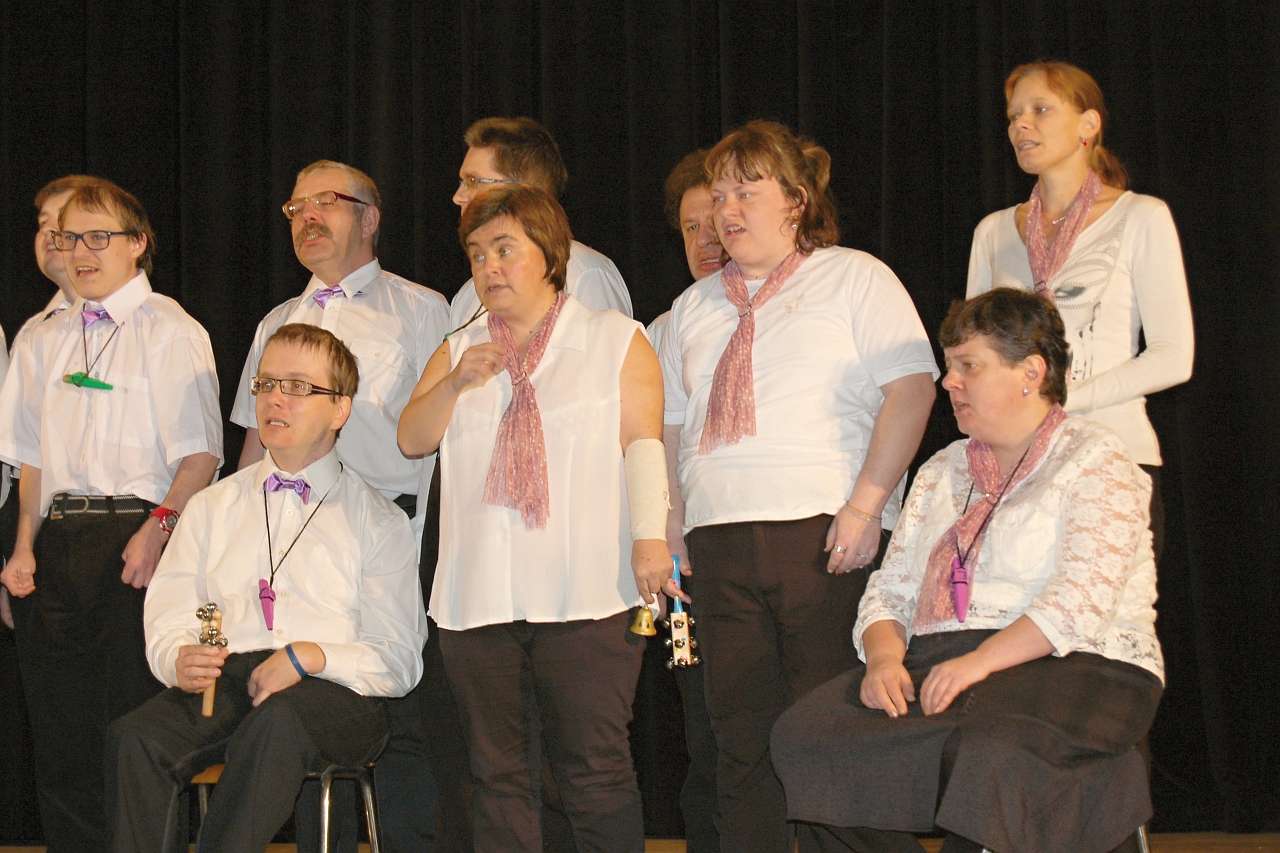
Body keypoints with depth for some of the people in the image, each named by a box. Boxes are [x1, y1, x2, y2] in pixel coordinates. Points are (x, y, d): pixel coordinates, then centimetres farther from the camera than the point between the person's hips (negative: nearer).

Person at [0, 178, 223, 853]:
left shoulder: (169, 330, -1)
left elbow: (201, 453, -8)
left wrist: (158, 529, -21)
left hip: (135, 535, -6)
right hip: (59, 539, 6)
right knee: (59, 729, 6)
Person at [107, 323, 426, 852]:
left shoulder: (379, 522, 13)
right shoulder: (211, 507, 23)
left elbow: (398, 661, 5)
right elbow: (166, 622, 14)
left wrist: (310, 657, -12)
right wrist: (179, 659, -10)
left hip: (331, 690, -2)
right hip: (222, 683, 3)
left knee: (278, 721, -39)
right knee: (135, 737, -30)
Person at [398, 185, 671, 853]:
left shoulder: (616, 340, 8)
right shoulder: (458, 352, 20)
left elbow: (643, 442, -1)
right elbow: (412, 439, 11)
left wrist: (650, 538, -13)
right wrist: (455, 383, -7)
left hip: (584, 592, -4)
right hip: (478, 593, 4)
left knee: (594, 768, -7)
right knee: (496, 771, 7)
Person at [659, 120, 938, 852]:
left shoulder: (855, 277, 6)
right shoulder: (698, 306, 22)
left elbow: (911, 387, -5)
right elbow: (673, 422, 22)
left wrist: (866, 504, -15)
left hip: (825, 533, -5)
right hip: (720, 539, 5)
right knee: (742, 741, 3)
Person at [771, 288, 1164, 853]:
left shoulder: (1096, 460, 3)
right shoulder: (942, 472, 23)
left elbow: (1082, 600, -12)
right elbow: (890, 592, 17)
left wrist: (980, 662, -23)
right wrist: (884, 658, -6)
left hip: (1066, 667, -6)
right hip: (934, 666, 6)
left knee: (985, 757, -41)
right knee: (803, 736, -22)